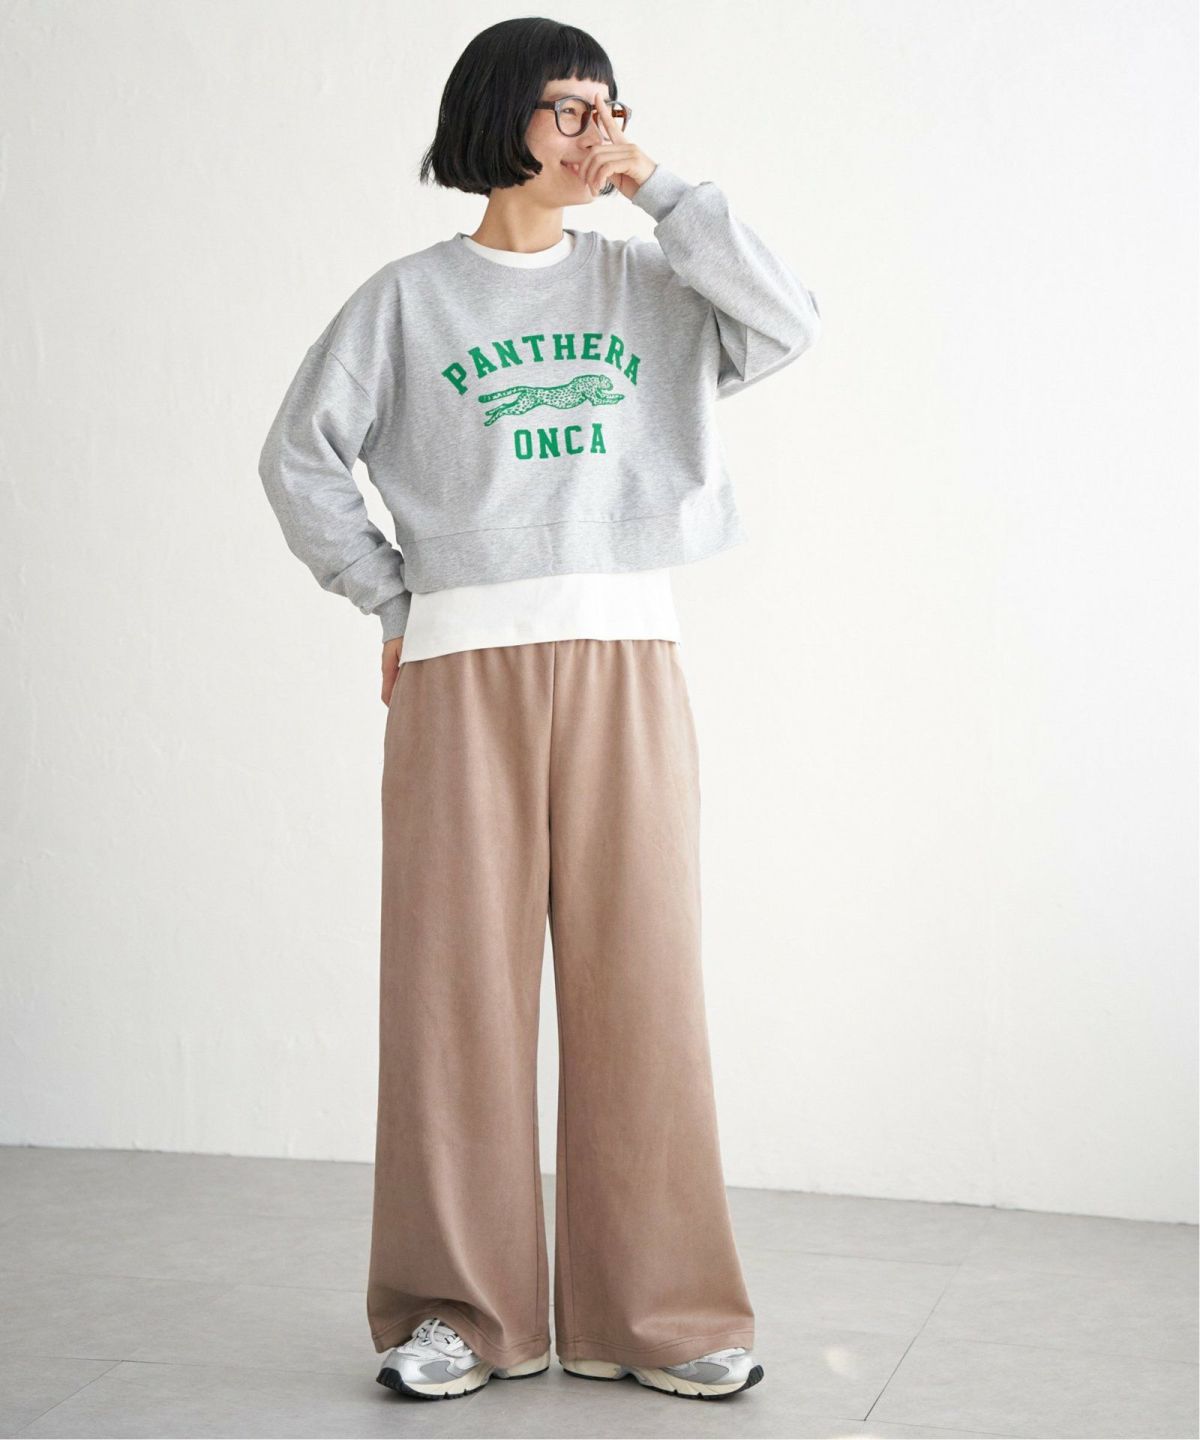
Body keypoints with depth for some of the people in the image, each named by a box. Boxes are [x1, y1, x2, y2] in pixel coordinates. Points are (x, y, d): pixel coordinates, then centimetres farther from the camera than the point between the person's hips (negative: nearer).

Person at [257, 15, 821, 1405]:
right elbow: (301, 457, 10)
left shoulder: (648, 283, 14)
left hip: (628, 664, 1)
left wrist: (661, 190, 1)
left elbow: (788, 325, -1)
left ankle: (658, 1311, 9)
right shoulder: (408, 297, 9)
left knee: (638, 979, 1)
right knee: (459, 981, -1)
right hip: (463, 668, -1)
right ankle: (458, 1309, 9)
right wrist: (393, 599, 5)